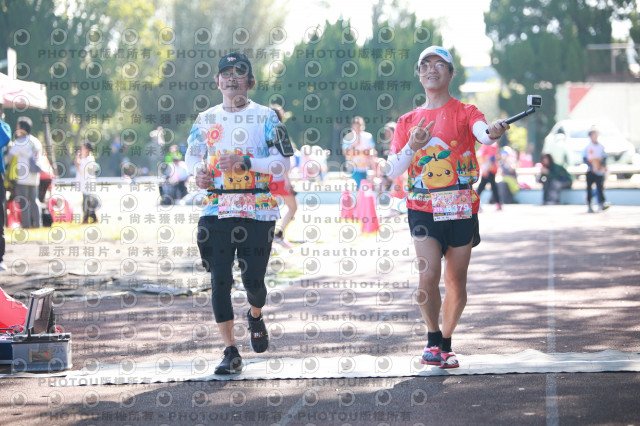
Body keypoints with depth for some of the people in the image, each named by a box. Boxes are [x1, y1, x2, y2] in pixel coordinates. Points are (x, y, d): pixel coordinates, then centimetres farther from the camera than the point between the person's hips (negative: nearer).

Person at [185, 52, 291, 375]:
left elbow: (282, 163, -4)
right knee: (220, 281, -5)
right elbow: (192, 156, 22)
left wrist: (245, 162, -18)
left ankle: (256, 317, 34)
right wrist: (198, 172, -2)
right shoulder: (206, 119, 13)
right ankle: (231, 353, -1)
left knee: (253, 280, -2)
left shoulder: (265, 117, 2)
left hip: (257, 211, -2)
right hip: (216, 210, 3)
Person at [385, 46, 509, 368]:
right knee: (428, 275, -16)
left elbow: (482, 134, -22)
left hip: (462, 209, 0)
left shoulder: (465, 112, 2)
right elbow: (392, 171, 6)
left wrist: (493, 133, -46)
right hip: (423, 210, 0)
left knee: (457, 282, 4)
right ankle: (433, 338, 5)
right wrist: (412, 147, -13)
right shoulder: (408, 122, 10)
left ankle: (445, 344, 21)